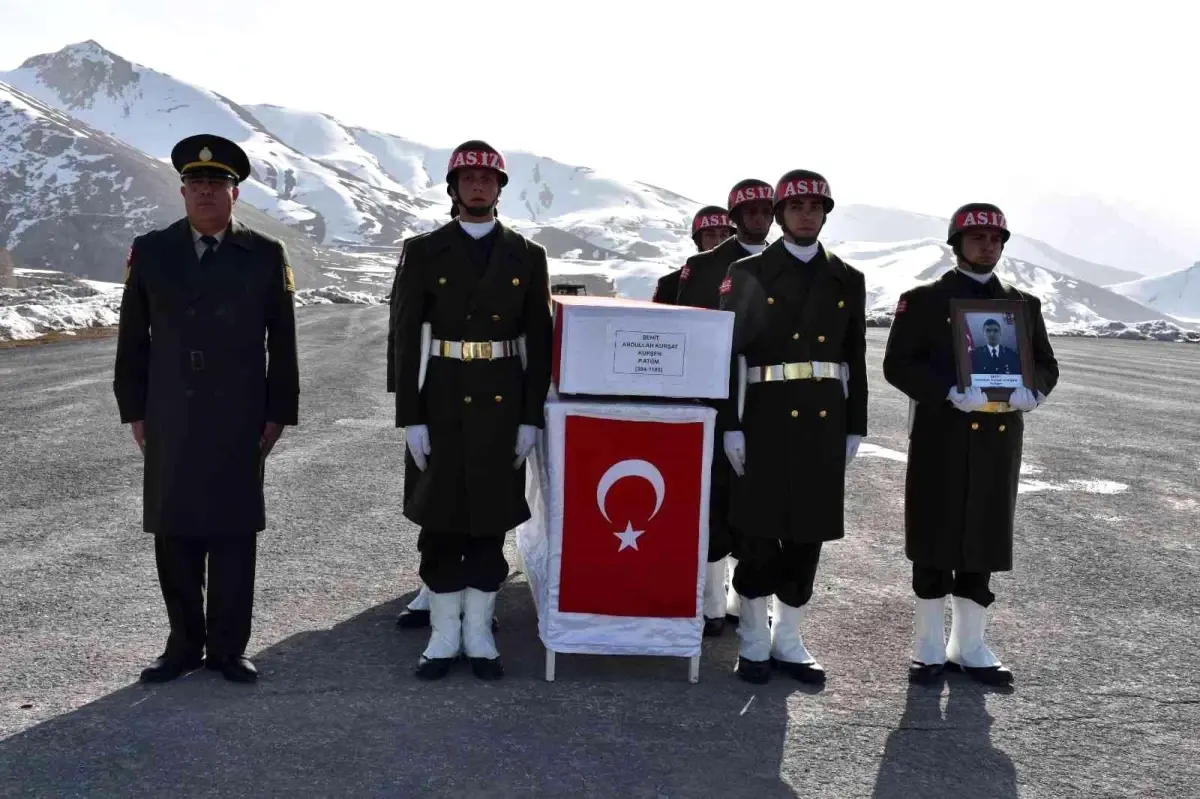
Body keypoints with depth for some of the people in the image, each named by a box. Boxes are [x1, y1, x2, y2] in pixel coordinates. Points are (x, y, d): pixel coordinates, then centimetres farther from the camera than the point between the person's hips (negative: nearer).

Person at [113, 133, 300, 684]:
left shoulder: (266, 255, 1)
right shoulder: (151, 251, 5)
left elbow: (282, 342, 3)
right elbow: (132, 339, 8)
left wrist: (278, 413, 0)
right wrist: (134, 412, 4)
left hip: (239, 423, -1)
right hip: (170, 424, 2)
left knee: (234, 535, 4)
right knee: (174, 536, 7)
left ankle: (228, 647, 15)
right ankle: (184, 644, 20)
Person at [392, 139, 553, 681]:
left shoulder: (527, 257, 4)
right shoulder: (424, 252, 1)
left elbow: (539, 344, 4)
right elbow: (406, 339, -2)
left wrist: (531, 418, -3)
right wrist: (410, 417, -8)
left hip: (501, 405, 1)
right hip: (441, 403, -1)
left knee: (491, 520, 7)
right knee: (440, 521, 5)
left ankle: (478, 633, 19)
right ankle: (444, 633, 18)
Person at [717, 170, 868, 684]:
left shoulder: (848, 281, 11)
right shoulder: (747, 274, 1)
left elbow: (856, 360, 12)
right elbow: (728, 352, -3)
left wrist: (854, 427, 7)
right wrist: (730, 425, -9)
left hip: (824, 421, 3)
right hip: (766, 419, -3)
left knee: (807, 535, 8)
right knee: (758, 532, 2)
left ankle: (788, 641, 21)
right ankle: (754, 643, 16)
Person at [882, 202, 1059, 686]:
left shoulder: (1024, 305, 14)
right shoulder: (923, 300, 1)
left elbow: (1046, 366, 14)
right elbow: (897, 364, -8)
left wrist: (1029, 392, -9)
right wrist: (953, 393, -20)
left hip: (1000, 440, 4)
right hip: (942, 437, -4)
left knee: (985, 541, 9)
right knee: (935, 541, 2)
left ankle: (970, 646, 21)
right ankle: (930, 647, 14)